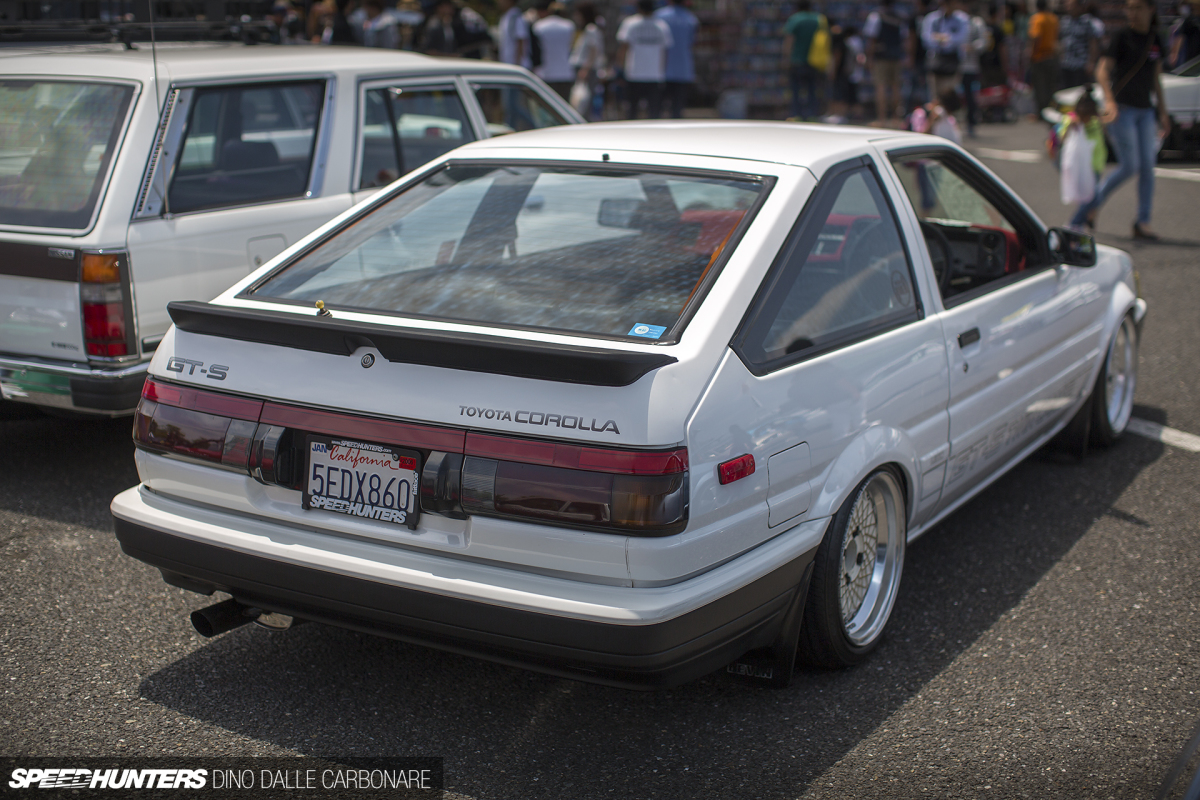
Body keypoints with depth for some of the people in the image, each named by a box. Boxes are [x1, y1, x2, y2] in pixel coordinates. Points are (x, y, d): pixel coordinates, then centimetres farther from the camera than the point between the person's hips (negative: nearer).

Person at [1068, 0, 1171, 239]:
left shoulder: (1155, 40, 11)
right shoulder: (1122, 37, -7)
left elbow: (1156, 79, 18)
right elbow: (1102, 71, -15)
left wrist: (1163, 112, 16)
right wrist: (1109, 101, -30)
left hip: (1145, 110, 6)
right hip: (1121, 108, -6)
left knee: (1147, 166, 0)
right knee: (1129, 167, -10)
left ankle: (1142, 223, 6)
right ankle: (1089, 207, 6)